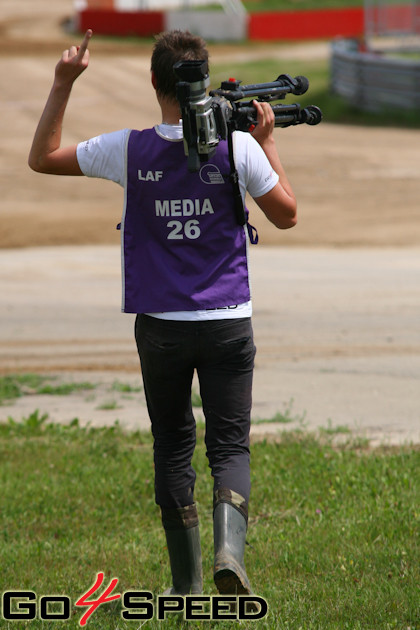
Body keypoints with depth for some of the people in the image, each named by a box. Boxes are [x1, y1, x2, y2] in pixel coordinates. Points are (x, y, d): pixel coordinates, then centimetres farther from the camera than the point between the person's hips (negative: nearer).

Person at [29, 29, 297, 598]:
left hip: (160, 326, 1)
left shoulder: (130, 150, -7)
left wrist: (62, 84, 7)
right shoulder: (238, 147, -8)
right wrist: (268, 141, 11)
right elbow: (286, 214, 5)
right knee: (230, 445, 5)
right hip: (228, 322, -1)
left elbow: (42, 158, 6)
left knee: (173, 446, 14)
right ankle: (229, 547, -22)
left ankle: (186, 583, 15)